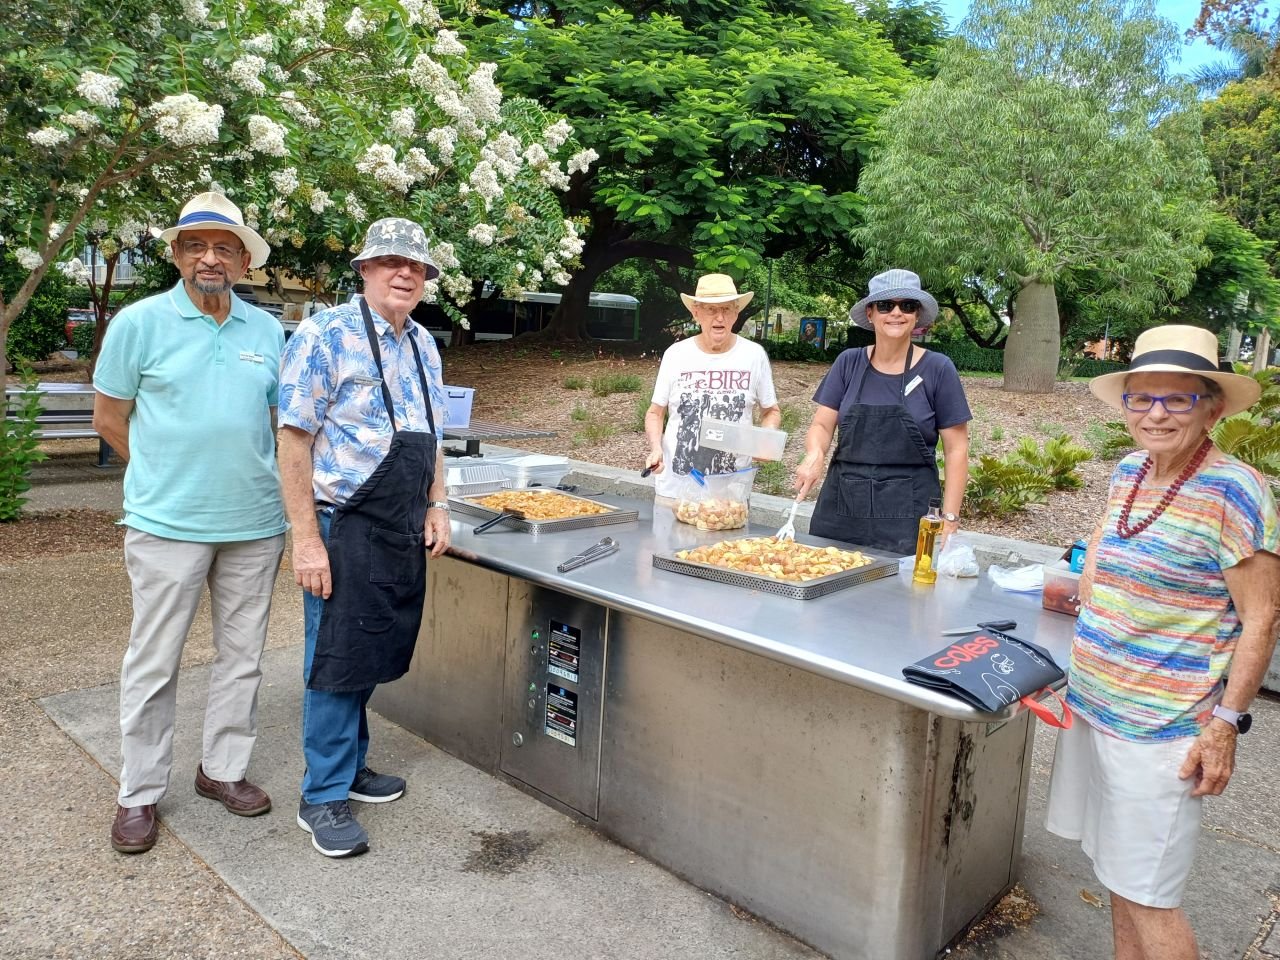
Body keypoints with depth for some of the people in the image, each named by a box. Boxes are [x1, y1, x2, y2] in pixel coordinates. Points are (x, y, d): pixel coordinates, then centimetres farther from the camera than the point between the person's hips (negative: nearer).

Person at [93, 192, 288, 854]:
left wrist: (238, 476, 10)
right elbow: (108, 417, 3)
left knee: (241, 656, 12)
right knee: (153, 662, 5)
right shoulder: (140, 322, -3)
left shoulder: (267, 330, 6)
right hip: (168, 524, -3)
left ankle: (223, 769, 28)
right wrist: (168, 476, 7)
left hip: (255, 522, 4)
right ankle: (139, 793, 21)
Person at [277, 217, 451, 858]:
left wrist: (437, 505, 9)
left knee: (374, 654, 17)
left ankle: (349, 765, 35)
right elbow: (295, 439, -14)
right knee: (337, 659, 2)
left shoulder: (423, 344, 11)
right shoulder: (326, 334, -11)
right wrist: (306, 539, -17)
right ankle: (323, 798, 17)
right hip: (346, 526, -7)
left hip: (405, 529, 7)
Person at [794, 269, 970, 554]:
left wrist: (949, 518, -6)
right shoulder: (849, 363, 6)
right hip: (840, 509, 2)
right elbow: (821, 425, 4)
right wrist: (815, 454, -18)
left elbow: (956, 449, 0)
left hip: (907, 514, -2)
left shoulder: (937, 369, -1)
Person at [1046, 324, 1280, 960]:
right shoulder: (1129, 471, 4)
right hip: (1093, 703, 7)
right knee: (1115, 874, 19)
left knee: (1146, 897, 3)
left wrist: (1226, 723, -15)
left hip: (1159, 729, -7)